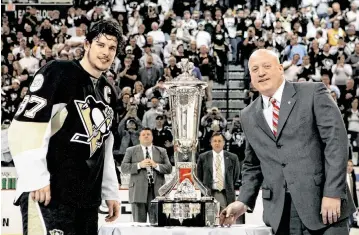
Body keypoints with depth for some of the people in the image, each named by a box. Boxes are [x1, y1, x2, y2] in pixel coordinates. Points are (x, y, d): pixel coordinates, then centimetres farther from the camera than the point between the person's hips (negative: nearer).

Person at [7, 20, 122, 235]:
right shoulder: (59, 73, -7)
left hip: (87, 196, 8)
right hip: (48, 191, -8)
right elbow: (24, 128, -15)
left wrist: (111, 192, 20)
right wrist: (35, 178, -20)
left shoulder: (108, 93, 16)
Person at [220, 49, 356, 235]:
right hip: (280, 211, 4)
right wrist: (244, 202, 9)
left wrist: (333, 192, -15)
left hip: (321, 201, -4)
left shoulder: (313, 93, 0)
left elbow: (336, 140, -7)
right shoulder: (248, 116, 15)